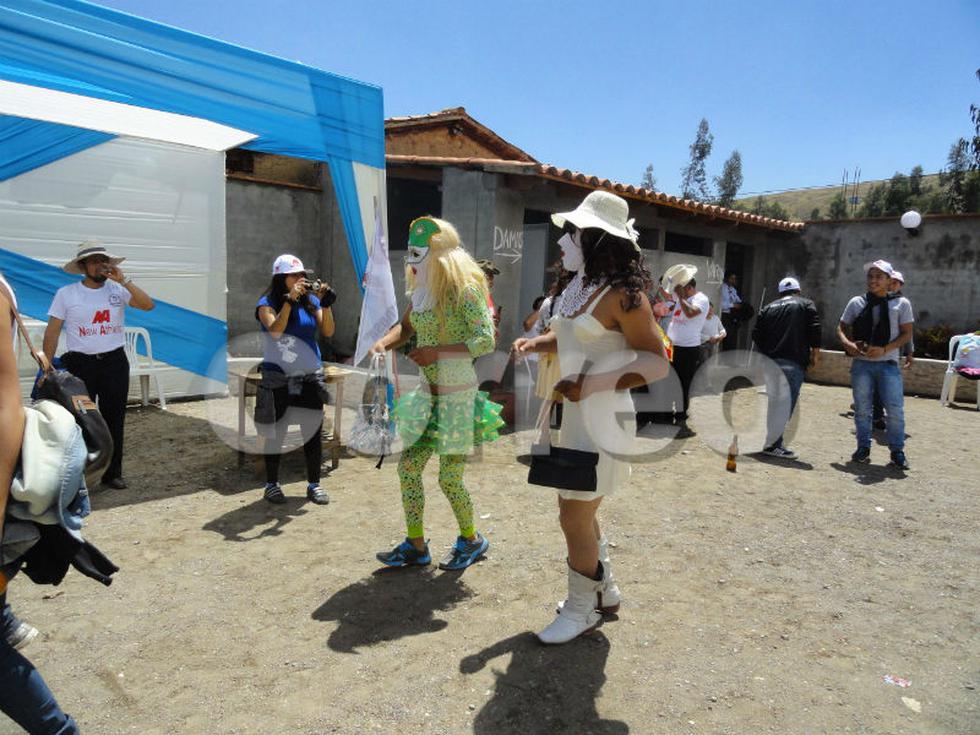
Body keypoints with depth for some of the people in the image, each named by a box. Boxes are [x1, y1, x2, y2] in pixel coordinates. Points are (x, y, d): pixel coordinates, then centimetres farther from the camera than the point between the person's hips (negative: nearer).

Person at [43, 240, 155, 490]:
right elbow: (52, 333, 0)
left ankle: (112, 473, 20)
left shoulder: (117, 290, 2)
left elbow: (148, 305, -12)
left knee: (114, 419, 8)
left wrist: (123, 280, -16)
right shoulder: (66, 294, -2)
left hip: (115, 362, 2)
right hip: (81, 364, -2)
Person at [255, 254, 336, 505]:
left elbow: (328, 332, -1)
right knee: (276, 432, 6)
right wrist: (290, 300, -23)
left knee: (314, 432, 5)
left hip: (310, 376, 3)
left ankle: (314, 484, 17)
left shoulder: (311, 301, 6)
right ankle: (271, 484, 19)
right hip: (277, 378, -3)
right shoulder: (267, 303, -4)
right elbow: (275, 330, -20)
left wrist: (326, 304, -14)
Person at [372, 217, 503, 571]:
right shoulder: (422, 290, 8)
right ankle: (416, 545, 22)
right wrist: (383, 343, -1)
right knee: (408, 467, 8)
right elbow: (406, 327, 20)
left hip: (457, 394, -8)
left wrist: (438, 351, -22)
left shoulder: (463, 289, -15)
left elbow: (486, 340, -20)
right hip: (428, 392, 8)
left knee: (449, 479, 0)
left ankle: (471, 540, 25)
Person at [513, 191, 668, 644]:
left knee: (575, 519, 1)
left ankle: (581, 611, 24)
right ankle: (604, 593, 39)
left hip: (602, 418, -9)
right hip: (574, 414, 9)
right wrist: (534, 344, 1)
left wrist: (592, 385, -25)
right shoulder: (578, 285, 7)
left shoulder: (622, 295, -19)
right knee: (576, 510, 19)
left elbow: (657, 361, -18)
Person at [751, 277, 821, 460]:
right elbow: (814, 329, -4)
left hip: (770, 361, 5)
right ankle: (772, 445, -9)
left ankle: (772, 440, 19)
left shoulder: (768, 308, 17)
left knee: (773, 401, 14)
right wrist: (815, 353, 5)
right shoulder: (806, 304, 8)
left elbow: (756, 334, 11)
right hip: (793, 362, -5)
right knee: (786, 403, -5)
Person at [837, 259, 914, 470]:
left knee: (895, 409, -4)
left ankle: (897, 451, 11)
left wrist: (884, 349, -14)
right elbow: (841, 328, 11)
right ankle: (863, 448, 20)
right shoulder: (857, 303, 7)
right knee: (862, 409, 7)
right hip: (861, 364, 2)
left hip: (888, 364, -1)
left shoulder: (901, 303, 2)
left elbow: (907, 333, 0)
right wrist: (848, 344, -10)